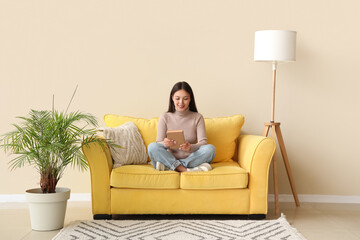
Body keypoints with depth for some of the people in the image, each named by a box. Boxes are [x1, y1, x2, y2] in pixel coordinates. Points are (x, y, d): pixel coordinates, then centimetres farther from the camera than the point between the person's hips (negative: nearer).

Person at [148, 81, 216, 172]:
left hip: (191, 159, 1)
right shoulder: (165, 118, 3)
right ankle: (185, 170, -31)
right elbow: (158, 144, -3)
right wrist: (165, 144, -29)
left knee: (210, 148, -27)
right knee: (152, 147, -26)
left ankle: (168, 166, -27)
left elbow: (203, 142, -7)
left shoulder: (197, 117, 4)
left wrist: (190, 147, -30)